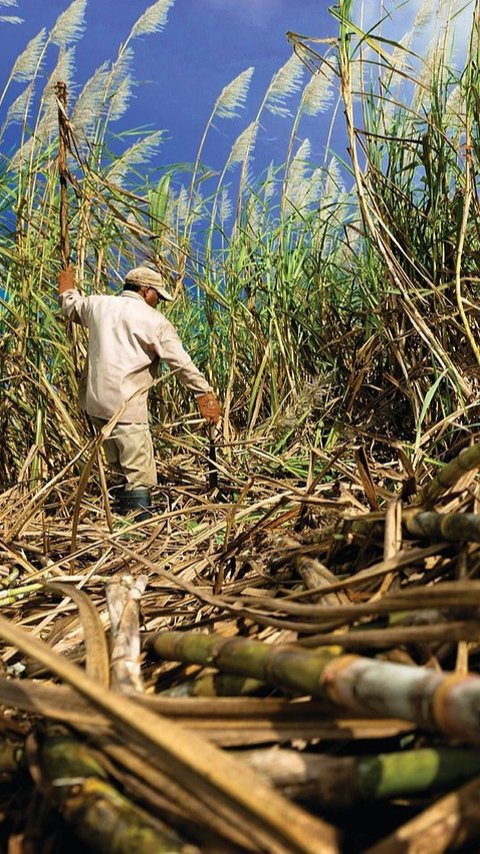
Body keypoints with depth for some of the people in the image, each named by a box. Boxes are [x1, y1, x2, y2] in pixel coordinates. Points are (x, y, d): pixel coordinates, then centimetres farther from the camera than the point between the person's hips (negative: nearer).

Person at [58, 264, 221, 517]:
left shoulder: (98, 304, 12)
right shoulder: (155, 321, -4)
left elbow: (71, 308, 33)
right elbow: (182, 364, -6)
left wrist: (67, 291, 54)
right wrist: (205, 393, -2)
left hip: (94, 399, 7)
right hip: (125, 404, -7)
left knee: (121, 463, 20)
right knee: (139, 470, -3)